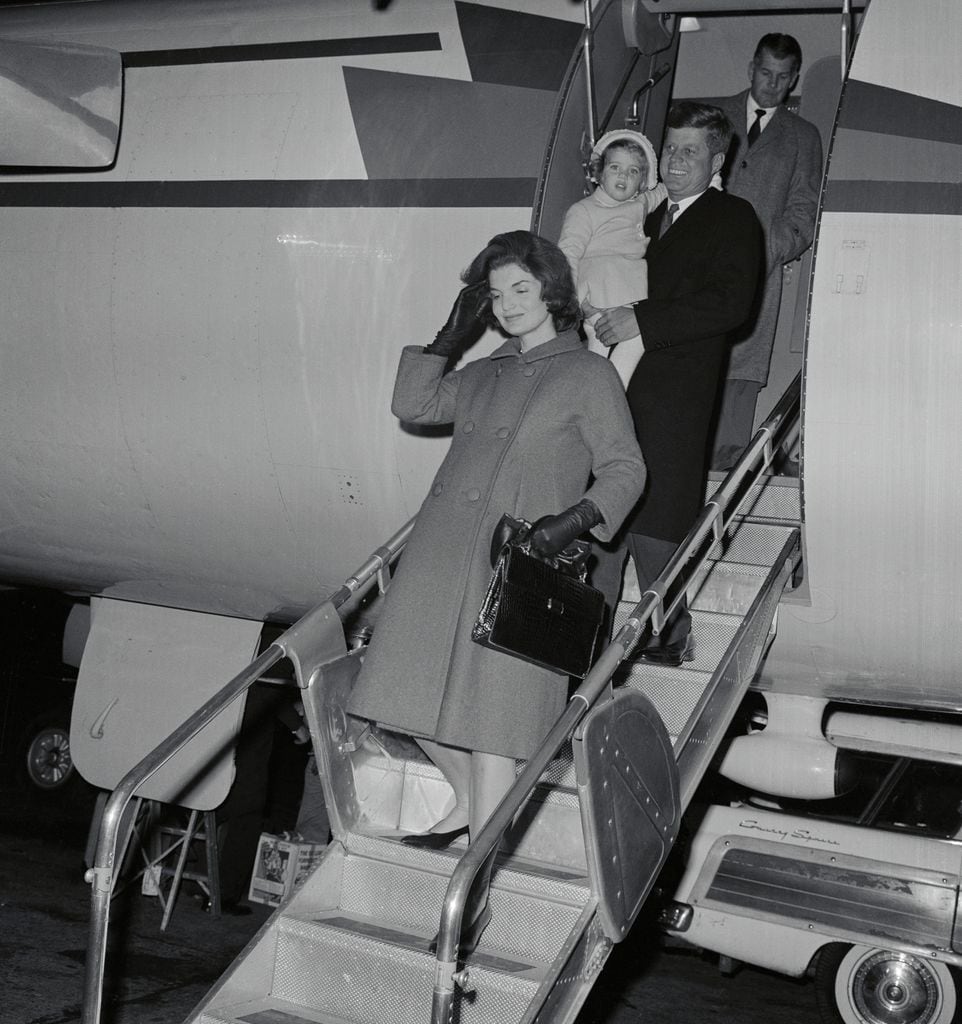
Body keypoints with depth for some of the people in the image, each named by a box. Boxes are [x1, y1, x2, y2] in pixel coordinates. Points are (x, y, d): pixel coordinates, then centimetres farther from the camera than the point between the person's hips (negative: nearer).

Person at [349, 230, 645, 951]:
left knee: (493, 713, -9)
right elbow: (413, 405, 19)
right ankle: (470, 806, 31)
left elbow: (625, 468, 0)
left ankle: (476, 883, -3)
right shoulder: (486, 376, 22)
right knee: (417, 693, 5)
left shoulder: (589, 374, 5)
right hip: (444, 547, 6)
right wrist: (453, 335, 16)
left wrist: (573, 521, -17)